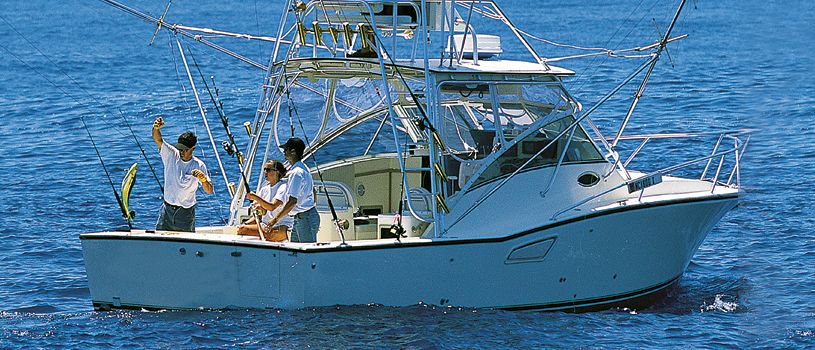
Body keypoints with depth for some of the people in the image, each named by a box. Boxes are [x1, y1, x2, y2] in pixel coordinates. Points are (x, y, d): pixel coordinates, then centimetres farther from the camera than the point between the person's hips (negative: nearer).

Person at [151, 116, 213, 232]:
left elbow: (209, 191, -13)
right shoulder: (171, 155, -6)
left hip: (186, 213, -1)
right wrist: (156, 128, -45)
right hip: (167, 209, 1)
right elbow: (158, 139, -22)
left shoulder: (199, 166, -10)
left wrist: (203, 179, -35)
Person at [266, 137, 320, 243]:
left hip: (305, 218, -10)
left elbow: (292, 201, -23)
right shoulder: (303, 168, 13)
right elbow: (313, 193, 21)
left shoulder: (296, 173, -19)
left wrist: (276, 218, -17)